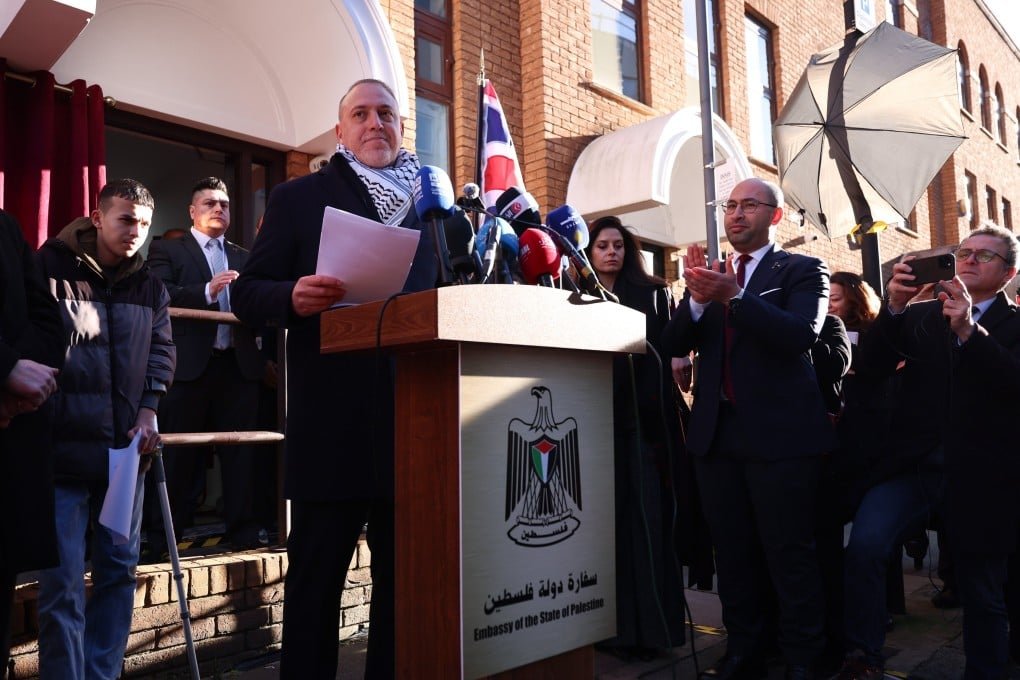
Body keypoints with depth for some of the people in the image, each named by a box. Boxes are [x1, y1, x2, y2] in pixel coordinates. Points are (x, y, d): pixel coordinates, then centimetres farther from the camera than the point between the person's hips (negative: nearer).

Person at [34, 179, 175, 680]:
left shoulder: (149, 286, 12)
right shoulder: (50, 267, 0)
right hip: (63, 444, -4)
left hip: (125, 447, 4)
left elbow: (161, 348, 12)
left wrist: (149, 408, -1)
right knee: (63, 580, -4)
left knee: (119, 568, 9)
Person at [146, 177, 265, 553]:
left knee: (240, 450, 5)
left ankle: (243, 529, 12)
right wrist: (207, 292, -21)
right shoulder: (167, 250, 8)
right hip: (190, 364, -3)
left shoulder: (244, 258, 20)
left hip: (239, 364, 4)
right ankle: (166, 533, 14)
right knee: (181, 453, 3)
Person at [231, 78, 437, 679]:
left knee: (406, 573, 12)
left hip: (415, 419, 4)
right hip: (332, 421, -3)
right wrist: (293, 297, -18)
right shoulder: (299, 197, 8)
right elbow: (248, 294, 1)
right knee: (316, 577, 6)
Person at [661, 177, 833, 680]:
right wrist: (697, 298, -15)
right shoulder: (712, 274, 14)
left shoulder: (802, 271, 1)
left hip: (779, 434, -4)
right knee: (732, 552, 13)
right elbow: (674, 345, 3)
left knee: (790, 553, 3)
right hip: (717, 432, 5)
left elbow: (801, 335, -17)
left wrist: (735, 297, -27)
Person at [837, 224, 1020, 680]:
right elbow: (874, 364, -3)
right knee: (864, 545, -23)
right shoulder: (920, 316, 10)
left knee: (982, 594, 11)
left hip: (979, 477, 0)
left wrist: (969, 330, -26)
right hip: (913, 466, 1)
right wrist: (894, 306, -17)